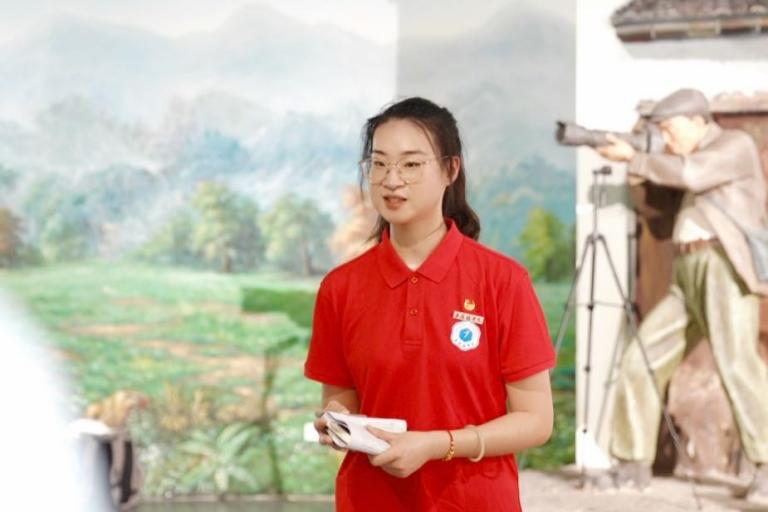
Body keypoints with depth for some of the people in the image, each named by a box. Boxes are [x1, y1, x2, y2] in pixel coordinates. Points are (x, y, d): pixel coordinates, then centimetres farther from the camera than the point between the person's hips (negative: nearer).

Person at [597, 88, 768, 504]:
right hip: (686, 275, 8)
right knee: (639, 360, 1)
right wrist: (641, 174, 5)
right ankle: (633, 465, 9)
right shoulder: (691, 159, 25)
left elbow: (689, 174, -17)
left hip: (727, 267, -8)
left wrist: (634, 158, -8)